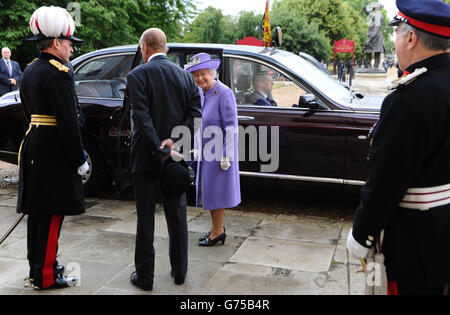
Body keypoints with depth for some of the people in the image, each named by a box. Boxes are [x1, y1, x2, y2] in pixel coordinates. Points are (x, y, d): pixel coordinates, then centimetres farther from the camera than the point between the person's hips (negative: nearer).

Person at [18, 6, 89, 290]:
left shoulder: (29, 71, 14)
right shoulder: (59, 74, -16)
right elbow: (68, 122, -20)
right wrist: (80, 160, -14)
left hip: (34, 148, 10)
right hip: (54, 153, -10)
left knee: (38, 211, 16)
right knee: (52, 215, -1)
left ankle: (37, 267, 29)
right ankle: (45, 277, 9)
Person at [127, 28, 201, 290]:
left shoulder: (138, 76, -10)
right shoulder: (185, 75, 5)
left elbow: (143, 119, -19)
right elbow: (196, 113, -3)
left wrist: (162, 151, -19)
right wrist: (175, 140, -11)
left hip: (147, 159, -4)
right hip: (175, 157, 4)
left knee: (145, 219, 7)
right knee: (177, 215, 15)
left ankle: (145, 276, 17)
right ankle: (180, 271, 26)